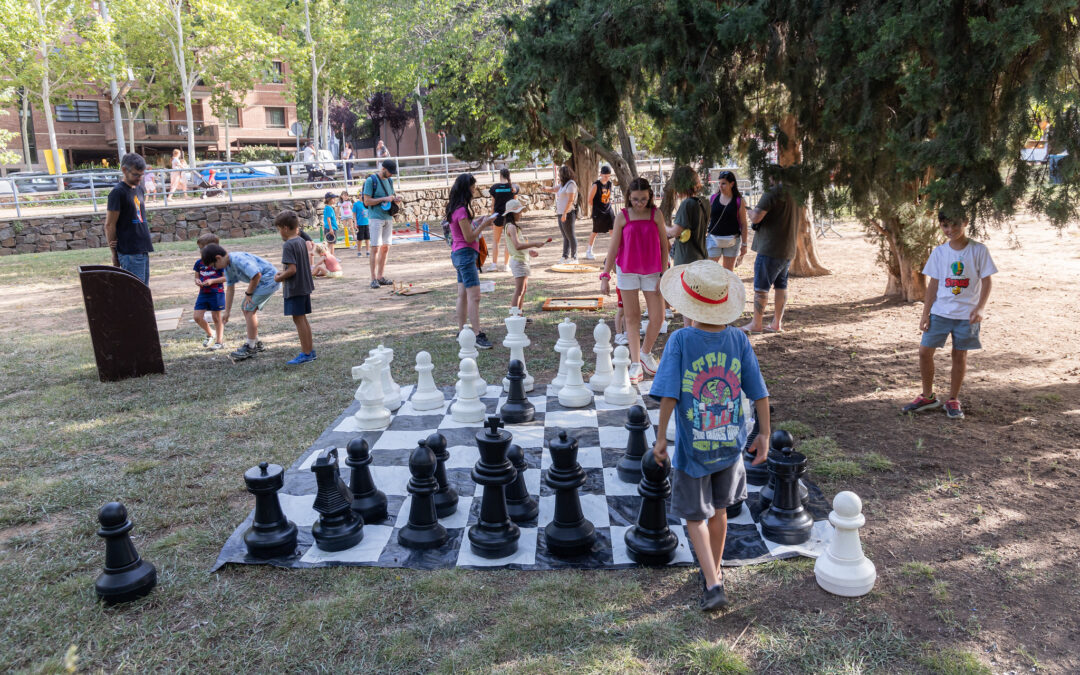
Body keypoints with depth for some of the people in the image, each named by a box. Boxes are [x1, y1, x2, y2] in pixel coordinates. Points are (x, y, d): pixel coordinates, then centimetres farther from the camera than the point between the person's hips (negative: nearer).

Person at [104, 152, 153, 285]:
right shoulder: (118, 192, -10)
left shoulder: (139, 189, 14)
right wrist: (114, 254, -7)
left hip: (143, 249, 8)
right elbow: (109, 225, -9)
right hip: (129, 253, -8)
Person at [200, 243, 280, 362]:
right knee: (245, 308, 15)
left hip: (268, 279, -11)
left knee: (249, 309, -12)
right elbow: (230, 288, 14)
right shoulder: (227, 266, 8)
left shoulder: (238, 260, -24)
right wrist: (227, 312, 15)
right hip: (261, 282, 11)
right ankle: (256, 343, 26)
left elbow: (256, 275, -29)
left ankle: (250, 347, -3)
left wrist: (248, 293, -14)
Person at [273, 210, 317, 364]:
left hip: (294, 289, -9)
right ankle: (310, 350, 21)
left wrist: (279, 278, -9)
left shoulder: (288, 245, -17)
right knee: (303, 318, 15)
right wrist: (283, 273, 14)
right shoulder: (301, 241, 9)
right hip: (305, 286, 9)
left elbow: (292, 269, -24)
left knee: (298, 319, -2)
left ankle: (306, 353, 2)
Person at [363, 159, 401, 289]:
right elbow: (367, 201, -11)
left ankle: (381, 276, 15)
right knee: (375, 248, -8)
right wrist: (384, 199, -17)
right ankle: (374, 279, -6)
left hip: (388, 217, 7)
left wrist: (395, 199, 1)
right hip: (376, 218, -7)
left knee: (385, 248, 8)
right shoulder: (371, 180, -7)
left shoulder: (389, 180, 14)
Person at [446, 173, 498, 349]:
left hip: (459, 254, 11)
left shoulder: (455, 208, 11)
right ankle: (478, 336, -14)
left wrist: (478, 221, 9)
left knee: (463, 295, 15)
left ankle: (461, 331, 22)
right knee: (474, 296, -12)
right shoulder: (461, 210, -18)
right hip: (465, 254, -11)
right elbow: (469, 237, -18)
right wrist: (484, 224, -9)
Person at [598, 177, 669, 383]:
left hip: (652, 271, 1)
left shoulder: (656, 215, -1)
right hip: (627, 271, -1)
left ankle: (646, 352, 23)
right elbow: (613, 248, -1)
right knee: (631, 317, 3)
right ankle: (635, 363, 8)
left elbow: (664, 246, 2)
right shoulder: (622, 217, -3)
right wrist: (605, 276, -5)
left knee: (658, 316, -1)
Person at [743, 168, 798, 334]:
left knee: (761, 287, -2)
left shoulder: (772, 193, -15)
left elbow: (756, 217, -20)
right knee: (781, 285, 13)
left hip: (770, 249, -9)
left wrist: (751, 212, 0)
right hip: (788, 250, 9)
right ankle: (777, 323, 17)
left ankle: (756, 324, 2)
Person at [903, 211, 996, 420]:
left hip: (967, 313, -2)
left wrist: (980, 307, -15)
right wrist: (925, 313, 3)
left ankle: (953, 400, 20)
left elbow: (986, 281, -2)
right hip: (940, 311, 2)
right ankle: (928, 396, 17)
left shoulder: (979, 250, -4)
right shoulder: (939, 252, 3)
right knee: (925, 351, -1)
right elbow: (933, 284, 6)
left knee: (960, 355, 6)